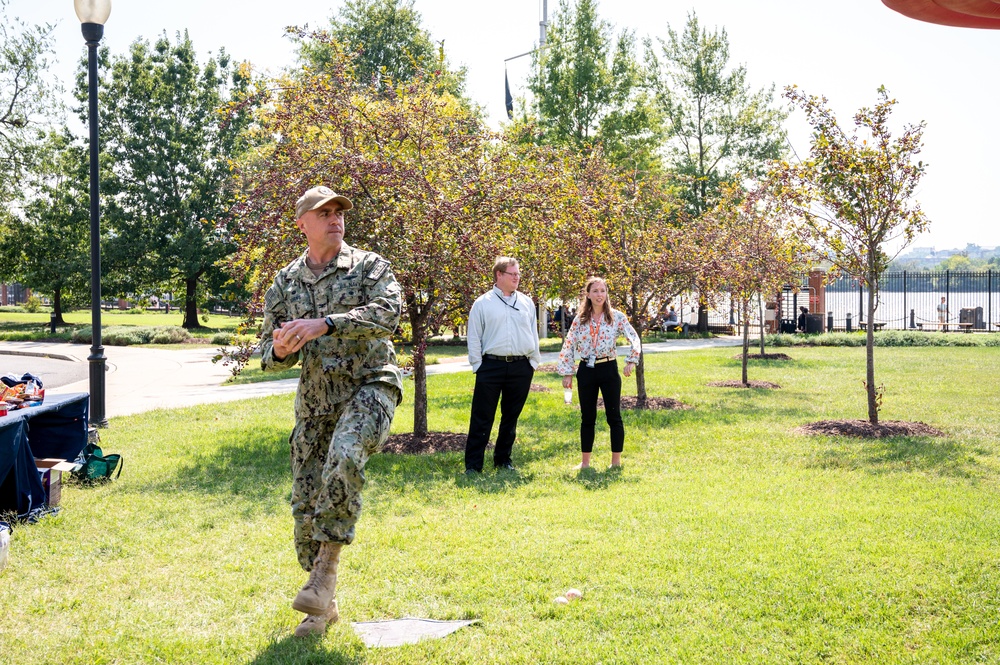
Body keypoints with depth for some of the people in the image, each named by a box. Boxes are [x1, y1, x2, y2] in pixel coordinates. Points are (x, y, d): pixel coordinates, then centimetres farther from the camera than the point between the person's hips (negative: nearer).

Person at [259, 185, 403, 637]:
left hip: (369, 386, -4)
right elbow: (269, 354, 13)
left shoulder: (368, 266, 0)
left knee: (344, 457, -34)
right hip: (314, 400, 4)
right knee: (306, 502, 3)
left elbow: (389, 312, -20)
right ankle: (324, 606, 20)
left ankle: (326, 568, -22)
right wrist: (281, 350, -12)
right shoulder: (285, 282, 11)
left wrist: (324, 324, -28)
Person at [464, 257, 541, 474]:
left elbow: (533, 334, 14)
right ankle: (473, 464, 3)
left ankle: (503, 459, 24)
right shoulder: (482, 303, 0)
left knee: (511, 416, 12)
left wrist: (533, 362, 9)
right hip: (491, 366, -3)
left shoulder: (527, 303, 10)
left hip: (521, 367, 3)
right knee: (482, 418, -2)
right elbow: (474, 337, 1)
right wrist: (477, 365, -4)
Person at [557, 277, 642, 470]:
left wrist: (631, 361, -16)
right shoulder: (580, 320, 3)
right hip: (586, 371, 2)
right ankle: (585, 462, 18)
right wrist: (567, 373, 0)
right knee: (587, 418, 9)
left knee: (614, 417, 1)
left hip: (609, 369, -2)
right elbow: (568, 346, 4)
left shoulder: (616, 317, -2)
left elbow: (634, 339, -5)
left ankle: (616, 461, 10)